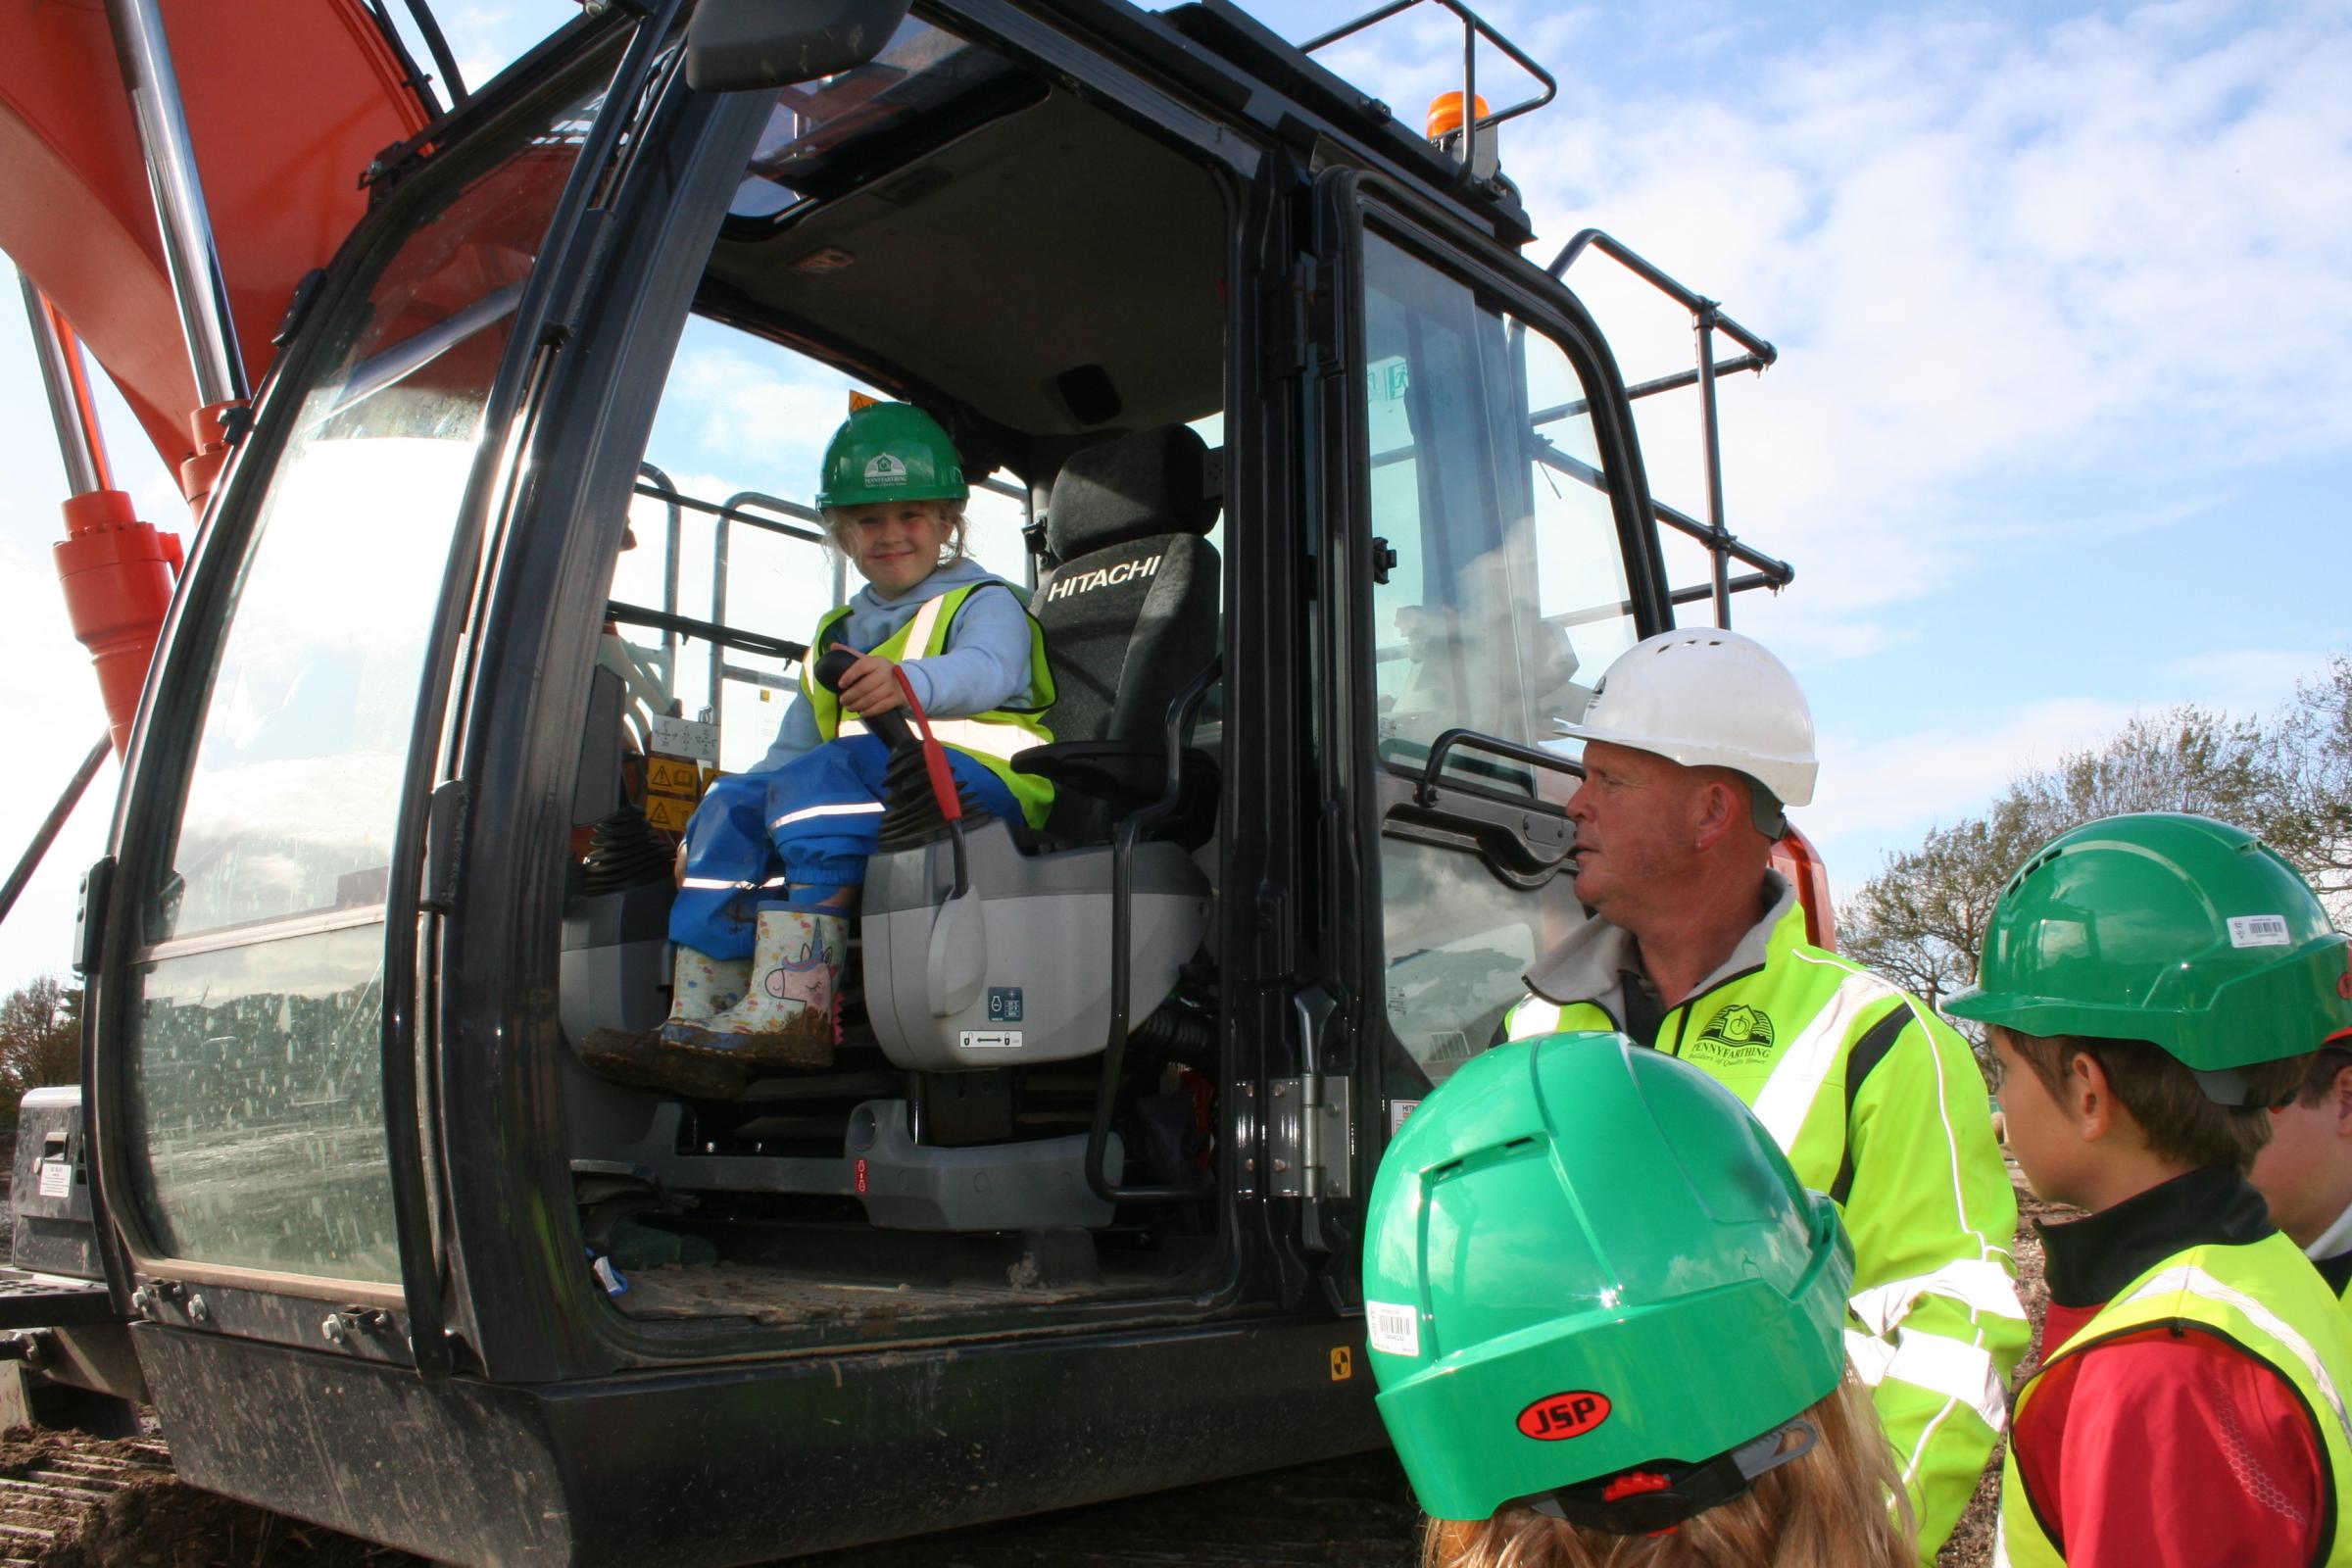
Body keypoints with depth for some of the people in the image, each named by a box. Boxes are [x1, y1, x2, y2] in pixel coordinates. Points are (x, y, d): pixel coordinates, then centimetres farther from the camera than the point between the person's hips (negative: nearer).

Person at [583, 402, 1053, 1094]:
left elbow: (990, 669, -21)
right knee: (730, 805, -12)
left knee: (819, 778, -31)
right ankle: (697, 1020, -20)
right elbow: (792, 745, 27)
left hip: (976, 780, -7)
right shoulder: (839, 633, 26)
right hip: (868, 800, 7)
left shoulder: (983, 602, 4)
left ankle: (787, 1011, -41)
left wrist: (912, 682, -43)